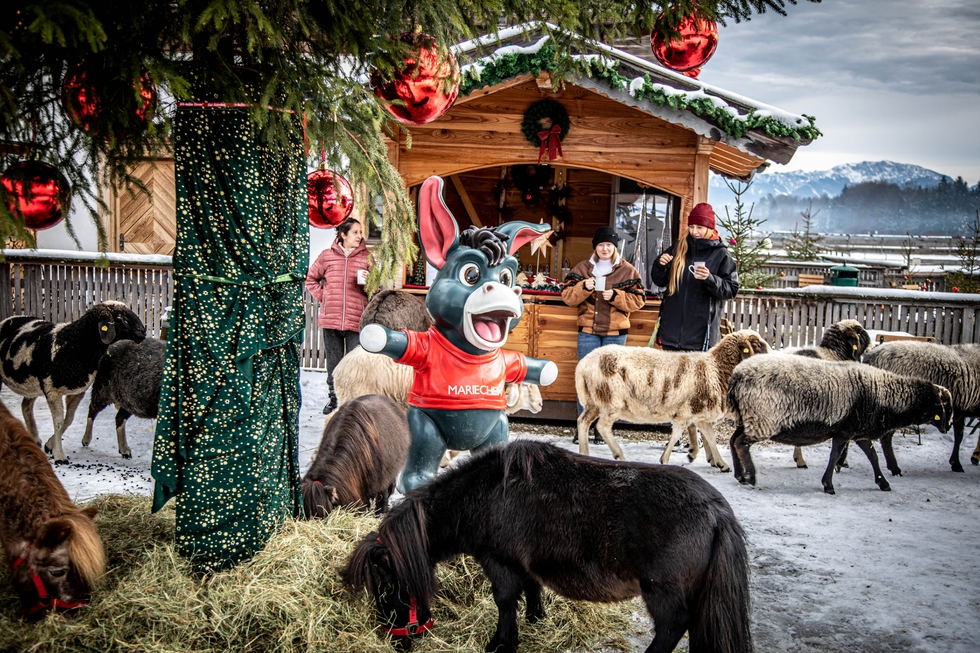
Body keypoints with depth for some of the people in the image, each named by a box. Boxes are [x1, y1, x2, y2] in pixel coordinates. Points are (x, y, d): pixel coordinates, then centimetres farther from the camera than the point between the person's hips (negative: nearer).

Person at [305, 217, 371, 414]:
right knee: (333, 361, 10)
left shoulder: (367, 257, 5)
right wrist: (323, 297, 6)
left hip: (357, 320, -1)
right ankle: (334, 398, 21)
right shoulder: (327, 255, 6)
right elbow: (311, 279, 18)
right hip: (331, 318, 1)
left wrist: (368, 281, -12)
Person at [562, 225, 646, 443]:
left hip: (615, 333, 0)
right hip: (588, 330, 0)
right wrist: (583, 287, -17)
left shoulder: (628, 271, 5)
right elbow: (567, 296, 1)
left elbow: (638, 300, 0)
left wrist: (615, 296, -14)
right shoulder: (582, 268, 7)